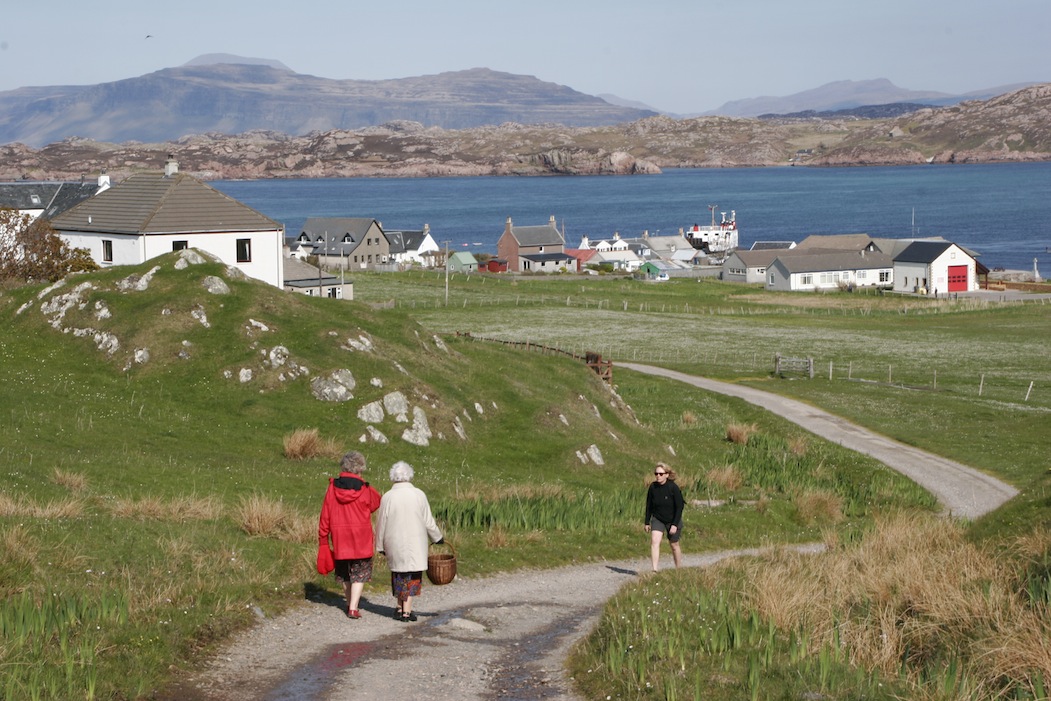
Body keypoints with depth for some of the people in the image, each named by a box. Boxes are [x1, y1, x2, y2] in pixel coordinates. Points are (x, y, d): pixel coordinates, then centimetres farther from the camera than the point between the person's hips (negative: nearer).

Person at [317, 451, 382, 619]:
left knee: (345, 574, 18)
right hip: (361, 541, -3)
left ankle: (350, 604, 30)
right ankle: (353, 608, -6)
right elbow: (376, 504, 11)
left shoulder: (332, 488, -4)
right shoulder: (365, 490, -10)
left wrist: (323, 539, 6)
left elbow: (325, 516, -1)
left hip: (339, 540, 3)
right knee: (360, 574, 4)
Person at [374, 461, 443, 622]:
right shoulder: (419, 495, -7)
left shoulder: (387, 497, -6)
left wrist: (380, 546, 12)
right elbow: (428, 521, -2)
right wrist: (437, 537, 14)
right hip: (415, 545, -1)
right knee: (413, 576, 6)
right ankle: (407, 610, 0)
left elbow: (381, 524, 0)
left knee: (398, 574, 15)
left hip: (394, 545, 1)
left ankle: (400, 608, 19)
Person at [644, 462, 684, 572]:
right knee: (654, 541, -18)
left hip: (672, 520, -2)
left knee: (674, 545, 12)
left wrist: (675, 524, -19)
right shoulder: (653, 487, -10)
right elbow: (649, 505, 2)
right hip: (657, 519, 2)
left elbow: (679, 507, -15)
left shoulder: (673, 487, -19)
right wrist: (647, 522, 4)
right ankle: (655, 569, -22)